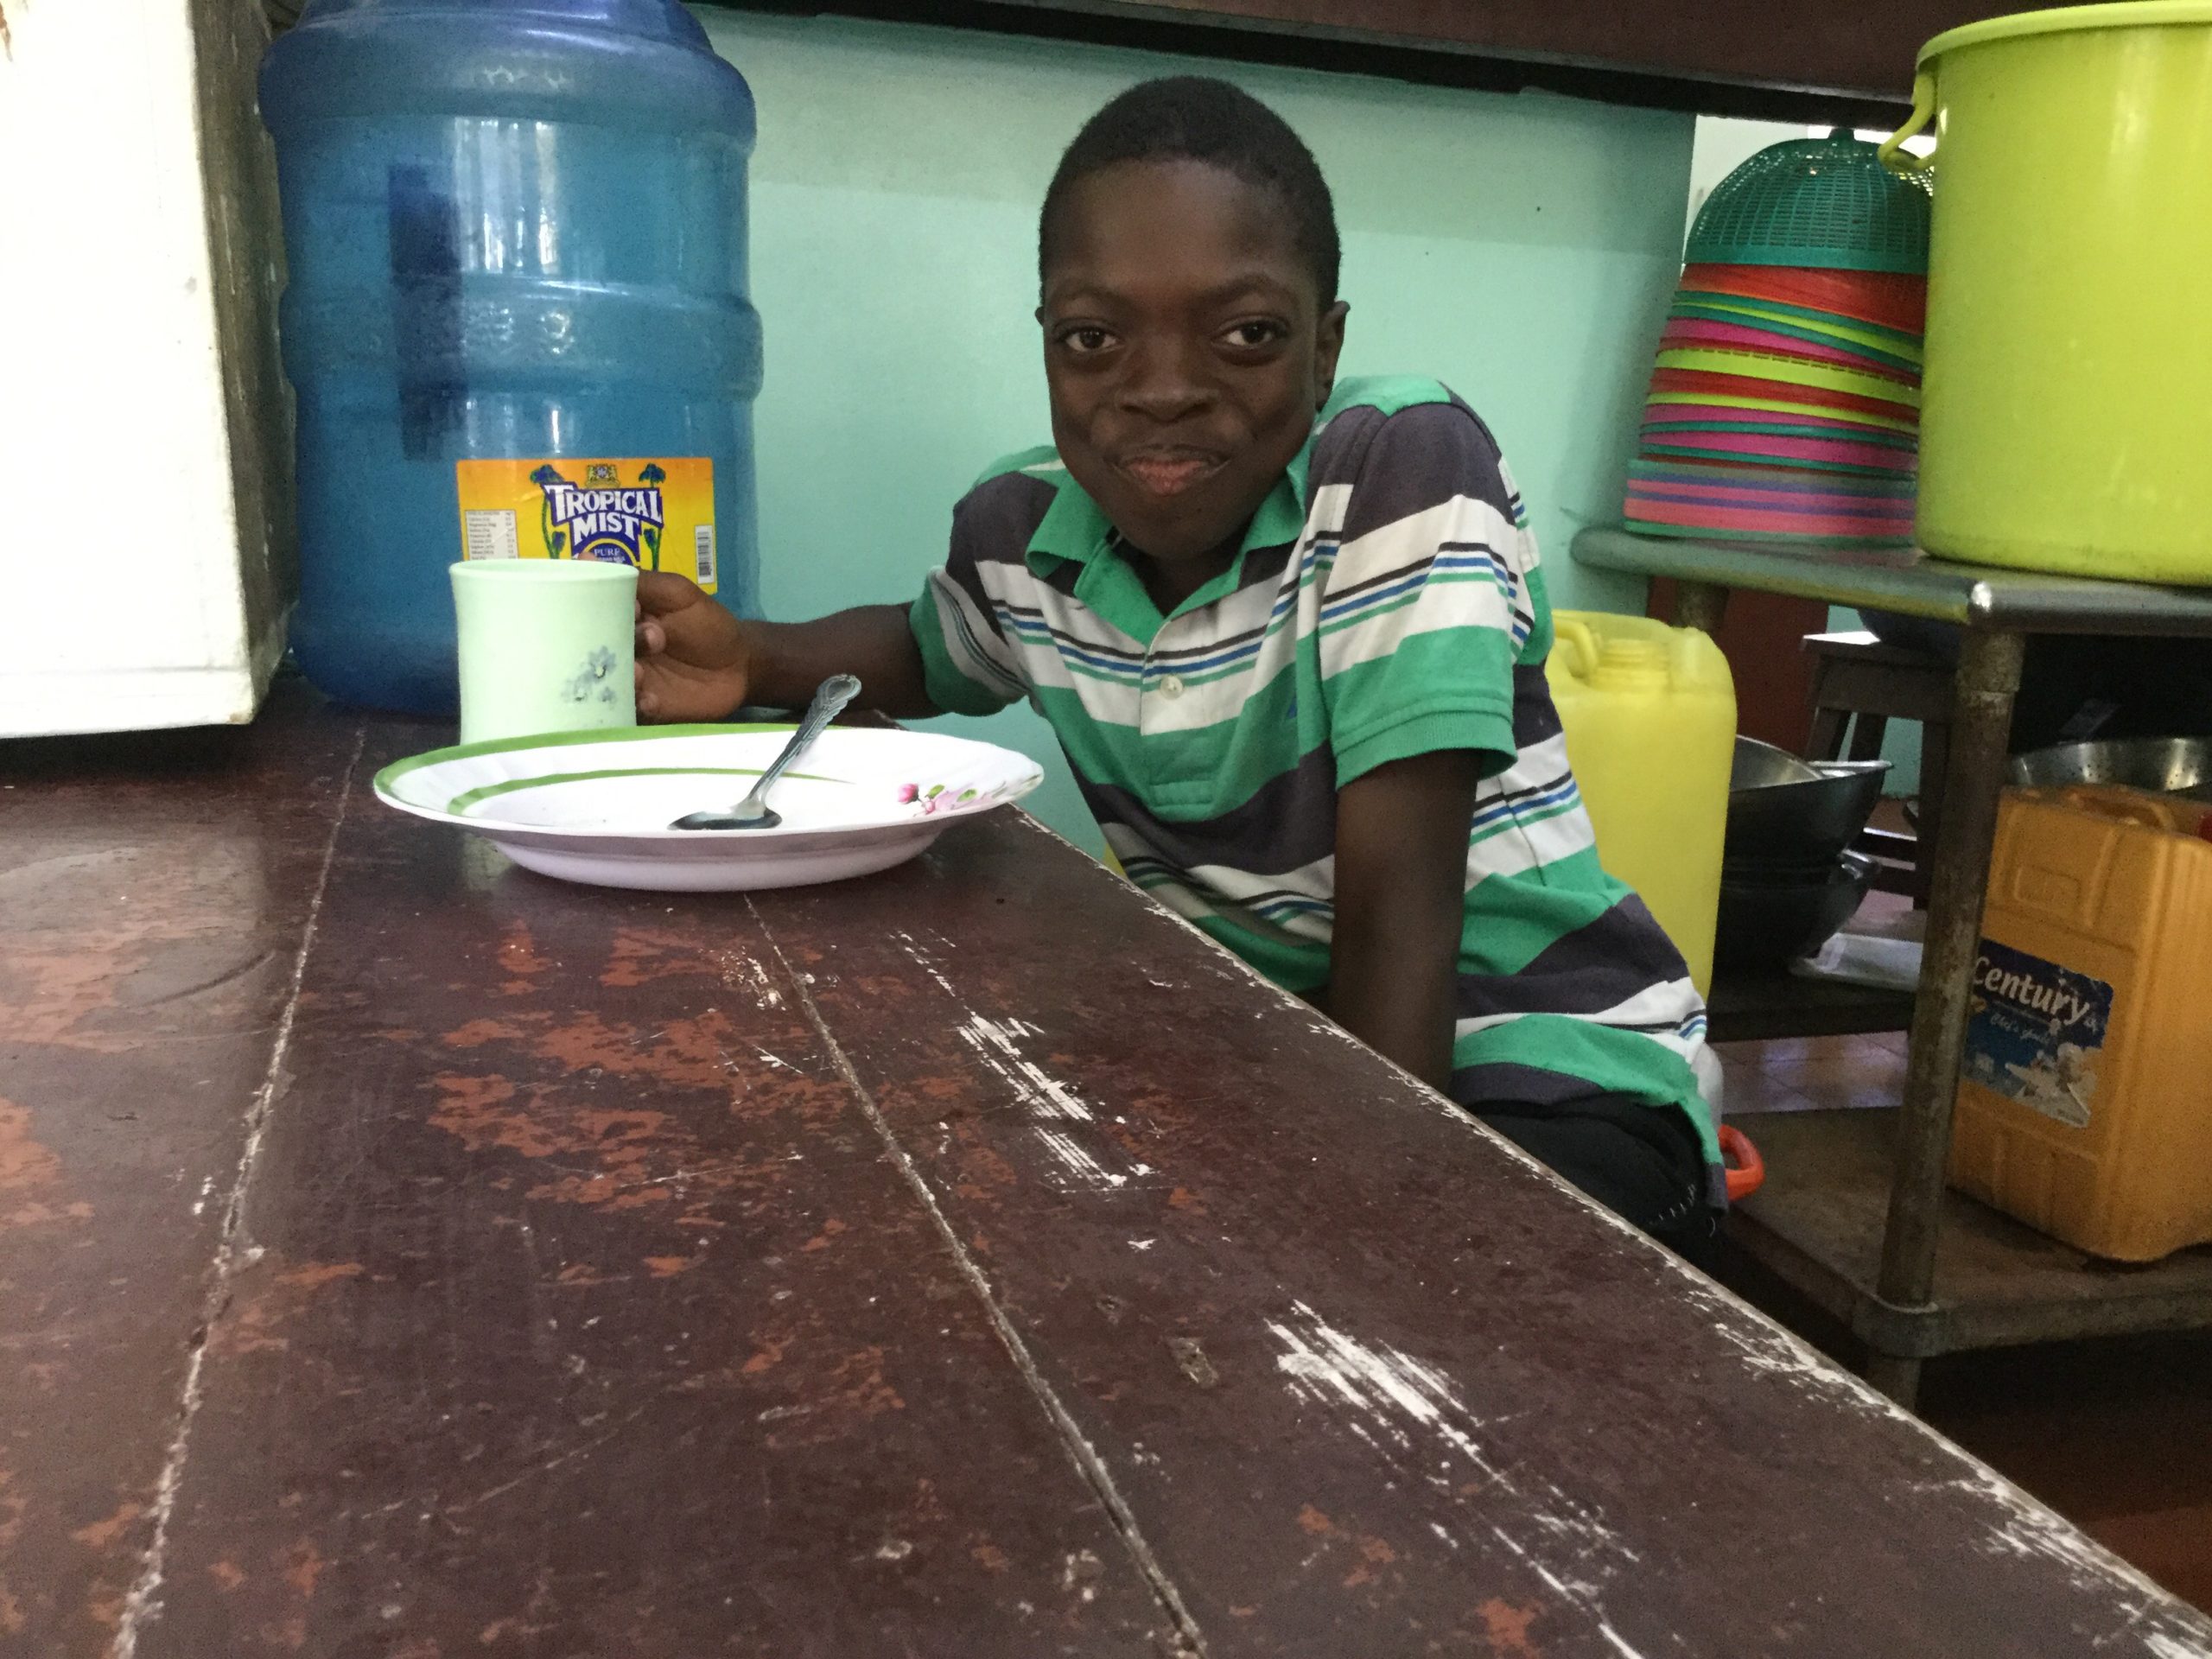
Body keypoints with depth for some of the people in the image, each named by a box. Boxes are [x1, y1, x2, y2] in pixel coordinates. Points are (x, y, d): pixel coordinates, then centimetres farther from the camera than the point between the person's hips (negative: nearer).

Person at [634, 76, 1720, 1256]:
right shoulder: (1019, 528, -5)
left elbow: (1393, 915, -24)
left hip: (1544, 1080, -5)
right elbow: (929, 652, 20)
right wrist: (754, 660, 1)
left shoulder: (1407, 469, -21)